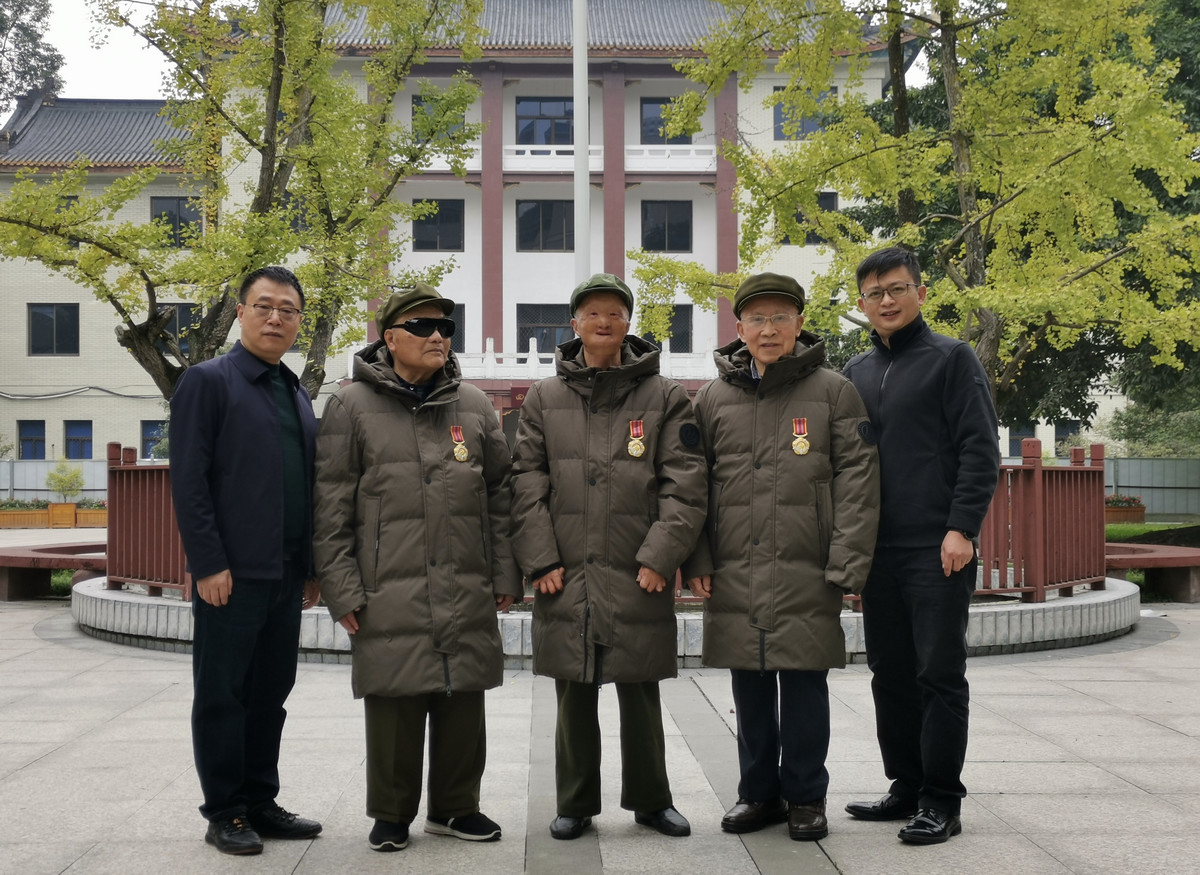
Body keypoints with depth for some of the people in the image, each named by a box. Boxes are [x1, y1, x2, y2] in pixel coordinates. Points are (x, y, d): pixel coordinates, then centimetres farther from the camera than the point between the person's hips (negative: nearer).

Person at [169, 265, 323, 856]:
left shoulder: (297, 396, 16)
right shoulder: (208, 382, -5)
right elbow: (188, 482, -11)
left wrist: (311, 567, 14)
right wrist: (208, 564, -16)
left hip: (287, 578, 7)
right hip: (231, 575, -7)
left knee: (270, 694, 13)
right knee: (222, 696, 3)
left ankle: (261, 803, 24)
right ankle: (224, 814, 14)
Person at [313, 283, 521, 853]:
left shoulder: (474, 406, 11)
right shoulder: (352, 407, 1)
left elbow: (501, 493, 13)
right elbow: (331, 507, -2)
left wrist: (505, 575, 8)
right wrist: (341, 589, -6)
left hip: (468, 595, 3)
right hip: (389, 596, -3)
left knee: (463, 703, 9)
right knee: (394, 704, 2)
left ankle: (455, 806, 26)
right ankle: (391, 813, 20)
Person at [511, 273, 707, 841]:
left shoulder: (664, 397, 3)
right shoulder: (544, 398, 8)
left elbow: (684, 484, -2)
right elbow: (527, 484, 4)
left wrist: (660, 557, -11)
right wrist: (541, 560, -4)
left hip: (638, 580, -1)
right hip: (566, 580, 1)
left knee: (640, 695, 9)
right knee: (575, 698, 9)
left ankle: (650, 800, 25)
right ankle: (576, 804, 24)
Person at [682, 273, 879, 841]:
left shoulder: (833, 392, 2)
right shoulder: (714, 398, 10)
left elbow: (856, 480, -2)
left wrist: (847, 565, -9)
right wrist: (697, 560, 3)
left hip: (807, 574, -2)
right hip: (734, 574, 3)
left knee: (804, 684, 3)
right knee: (749, 687, 10)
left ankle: (805, 796, 19)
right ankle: (759, 791, 24)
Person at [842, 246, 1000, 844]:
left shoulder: (951, 358, -1)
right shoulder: (856, 373, 15)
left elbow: (980, 450, -8)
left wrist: (961, 529, -16)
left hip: (939, 551, -6)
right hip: (878, 551, 6)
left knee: (939, 674, -2)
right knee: (891, 675, 11)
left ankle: (941, 802, 5)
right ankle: (906, 788, 23)